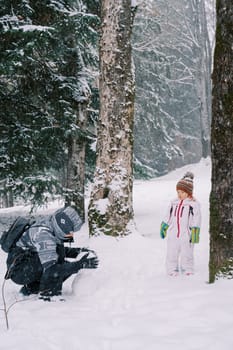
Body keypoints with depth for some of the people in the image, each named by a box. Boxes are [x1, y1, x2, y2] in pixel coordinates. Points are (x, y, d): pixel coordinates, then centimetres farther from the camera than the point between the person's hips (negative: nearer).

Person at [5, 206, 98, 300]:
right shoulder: (44, 235, -30)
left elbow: (51, 250, 17)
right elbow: (50, 269, -34)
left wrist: (78, 251, 3)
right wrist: (80, 264, -32)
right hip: (18, 270, -10)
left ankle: (31, 288, 8)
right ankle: (47, 294, -10)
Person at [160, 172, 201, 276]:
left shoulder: (194, 204, -7)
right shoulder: (173, 203, 8)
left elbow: (196, 220, -7)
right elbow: (168, 217, 17)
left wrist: (195, 233, -12)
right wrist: (163, 228, 17)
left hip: (186, 236, -4)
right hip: (173, 234, 4)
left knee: (186, 255, 7)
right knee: (171, 254, 8)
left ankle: (188, 270, 22)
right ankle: (172, 270, 20)